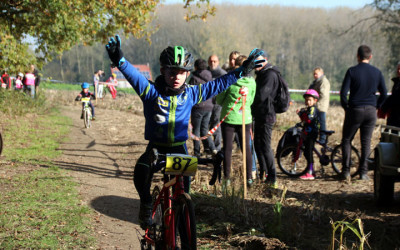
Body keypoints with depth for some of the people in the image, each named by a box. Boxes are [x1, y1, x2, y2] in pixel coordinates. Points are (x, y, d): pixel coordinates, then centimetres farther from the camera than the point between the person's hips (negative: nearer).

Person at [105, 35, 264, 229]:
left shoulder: (192, 94, 0)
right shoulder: (151, 91, -7)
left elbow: (218, 84, 4)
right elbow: (133, 75, -23)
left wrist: (243, 70, 1)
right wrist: (119, 60, -42)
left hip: (179, 148, 2)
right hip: (155, 147, -2)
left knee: (183, 189, -10)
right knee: (141, 171, -28)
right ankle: (146, 204, 0)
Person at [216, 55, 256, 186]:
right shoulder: (252, 82, -6)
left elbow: (219, 99, -4)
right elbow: (252, 100, 6)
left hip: (229, 118, -2)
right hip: (245, 119, 2)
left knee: (227, 148, 8)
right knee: (247, 148, 10)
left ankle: (227, 177, 11)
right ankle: (249, 178, 12)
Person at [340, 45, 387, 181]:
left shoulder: (352, 71, -7)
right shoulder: (377, 72, 3)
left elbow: (343, 93, -11)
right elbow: (384, 94, 5)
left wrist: (346, 107, 2)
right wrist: (376, 107, 15)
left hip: (354, 110, -3)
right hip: (371, 111, 3)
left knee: (346, 140, 10)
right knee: (366, 142, 10)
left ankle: (346, 171, 5)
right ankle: (363, 172, 9)